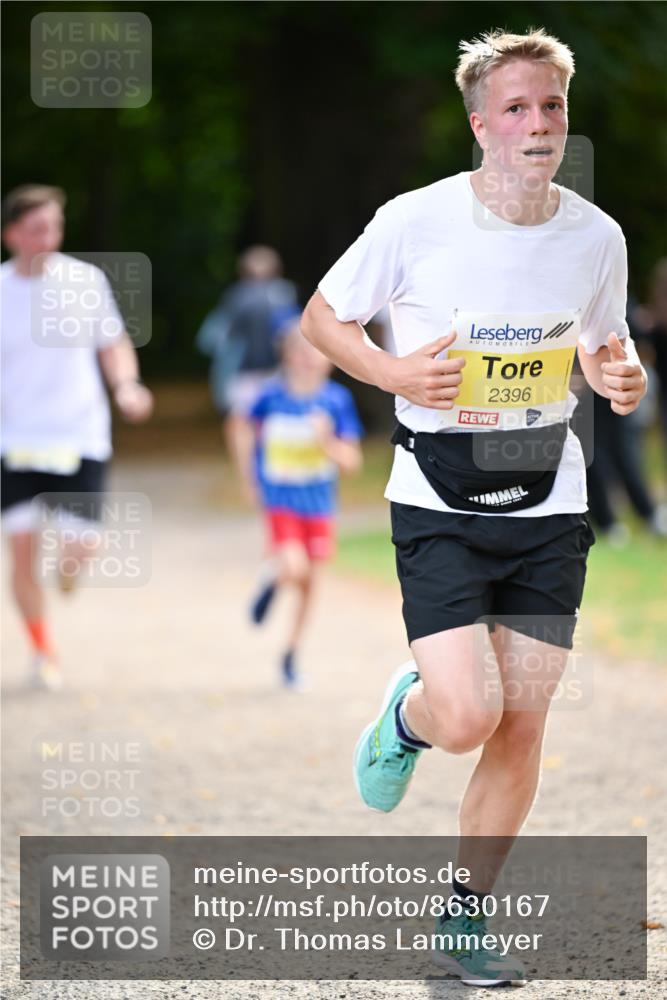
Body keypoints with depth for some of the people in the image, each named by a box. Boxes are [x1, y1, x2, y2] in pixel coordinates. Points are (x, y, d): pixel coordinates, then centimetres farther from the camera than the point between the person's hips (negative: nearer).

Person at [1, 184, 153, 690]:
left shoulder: (86, 280, -2)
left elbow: (113, 344, 9)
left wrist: (126, 386, -8)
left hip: (80, 438, 0)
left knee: (76, 551, -7)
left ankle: (71, 563, 32)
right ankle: (43, 649, 17)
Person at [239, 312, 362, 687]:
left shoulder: (337, 400, -7)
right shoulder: (271, 397, -8)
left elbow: (352, 461, -6)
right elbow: (251, 435, 11)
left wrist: (328, 441, -24)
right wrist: (251, 480, 11)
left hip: (319, 504, 2)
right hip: (280, 499, -2)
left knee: (310, 583, 8)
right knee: (294, 568, -23)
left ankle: (292, 655, 26)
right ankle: (273, 577, 14)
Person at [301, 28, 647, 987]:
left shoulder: (597, 236, -1)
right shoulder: (415, 222, -11)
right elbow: (322, 315, 2)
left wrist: (623, 378, -8)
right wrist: (396, 374, -16)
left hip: (549, 507, 3)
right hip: (439, 503, -3)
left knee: (521, 729, 3)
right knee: (468, 716, -16)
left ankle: (466, 915, 22)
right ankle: (406, 713, 22)